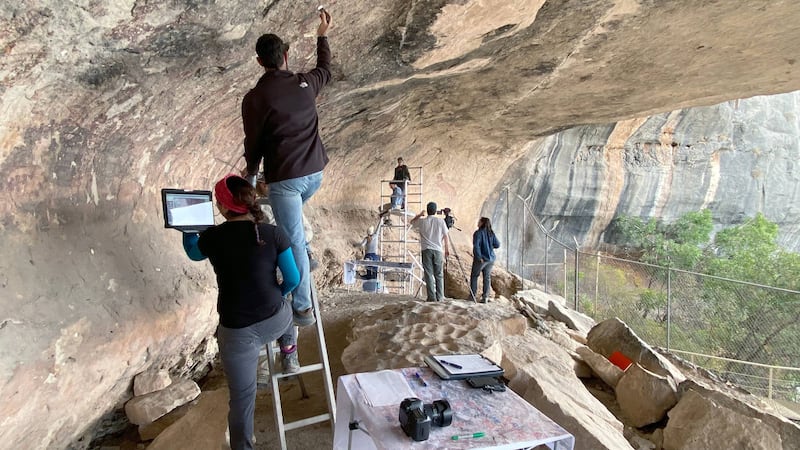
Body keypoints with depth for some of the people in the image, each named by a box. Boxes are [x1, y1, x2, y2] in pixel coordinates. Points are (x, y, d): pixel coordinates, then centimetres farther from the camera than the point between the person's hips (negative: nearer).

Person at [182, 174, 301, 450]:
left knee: (242, 397, 17)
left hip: (237, 333, 0)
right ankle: (289, 357, 39)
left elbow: (192, 252, 16)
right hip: (275, 323, 1)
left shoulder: (212, 237, -8)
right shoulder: (273, 234, -10)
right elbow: (293, 279, -5)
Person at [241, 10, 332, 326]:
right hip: (315, 172, 6)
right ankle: (304, 250, 31)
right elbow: (325, 69, 27)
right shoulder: (305, 83, 3)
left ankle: (303, 308, 5)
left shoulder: (255, 98, -9)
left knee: (293, 242, -1)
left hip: (284, 178, -5)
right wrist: (322, 36, 41)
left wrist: (251, 171, 19)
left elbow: (253, 142, -1)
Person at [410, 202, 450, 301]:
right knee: (439, 275, 7)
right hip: (438, 250, 1)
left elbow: (412, 222, 23)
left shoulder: (422, 221, 2)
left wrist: (420, 215, 31)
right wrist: (447, 250, 13)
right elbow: (445, 237, 4)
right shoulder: (441, 221, 1)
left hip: (426, 250, 0)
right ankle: (439, 298, 7)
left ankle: (432, 297, -4)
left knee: (429, 274, 0)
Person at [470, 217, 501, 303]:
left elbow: (476, 246, -20)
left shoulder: (478, 233, -11)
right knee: (487, 277, 10)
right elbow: (497, 245, 7)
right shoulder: (491, 233, 6)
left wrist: (479, 257, -17)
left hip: (481, 259, -5)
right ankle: (485, 297, 8)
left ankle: (473, 295, 8)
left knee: (474, 276, 8)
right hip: (491, 258, 5)